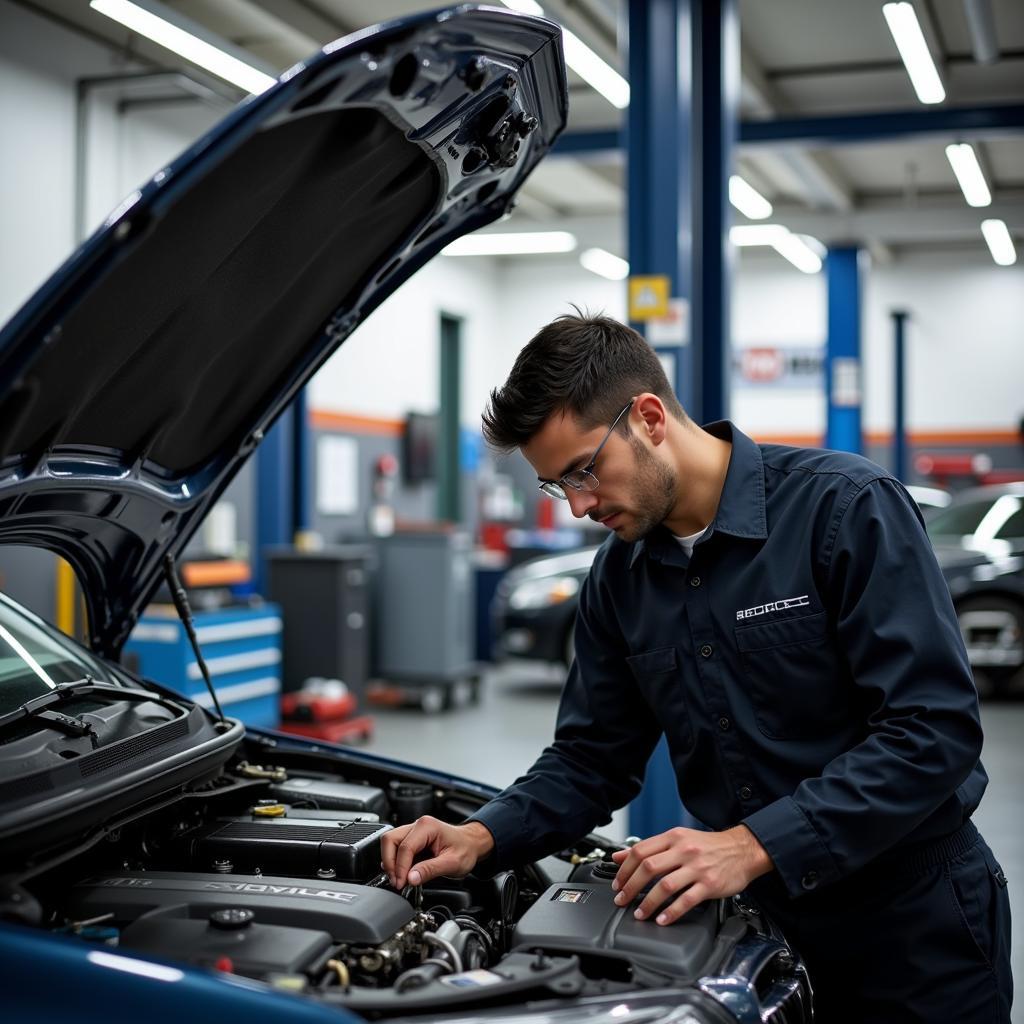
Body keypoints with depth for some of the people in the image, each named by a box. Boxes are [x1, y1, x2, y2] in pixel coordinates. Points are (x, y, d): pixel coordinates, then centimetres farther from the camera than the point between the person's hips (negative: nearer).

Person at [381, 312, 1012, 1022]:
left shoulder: (846, 505, -18)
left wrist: (754, 845, -30)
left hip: (914, 927, -5)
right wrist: (484, 838, -10)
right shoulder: (619, 578, 2)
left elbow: (935, 729, -24)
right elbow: (592, 757, 8)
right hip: (766, 920, 5)